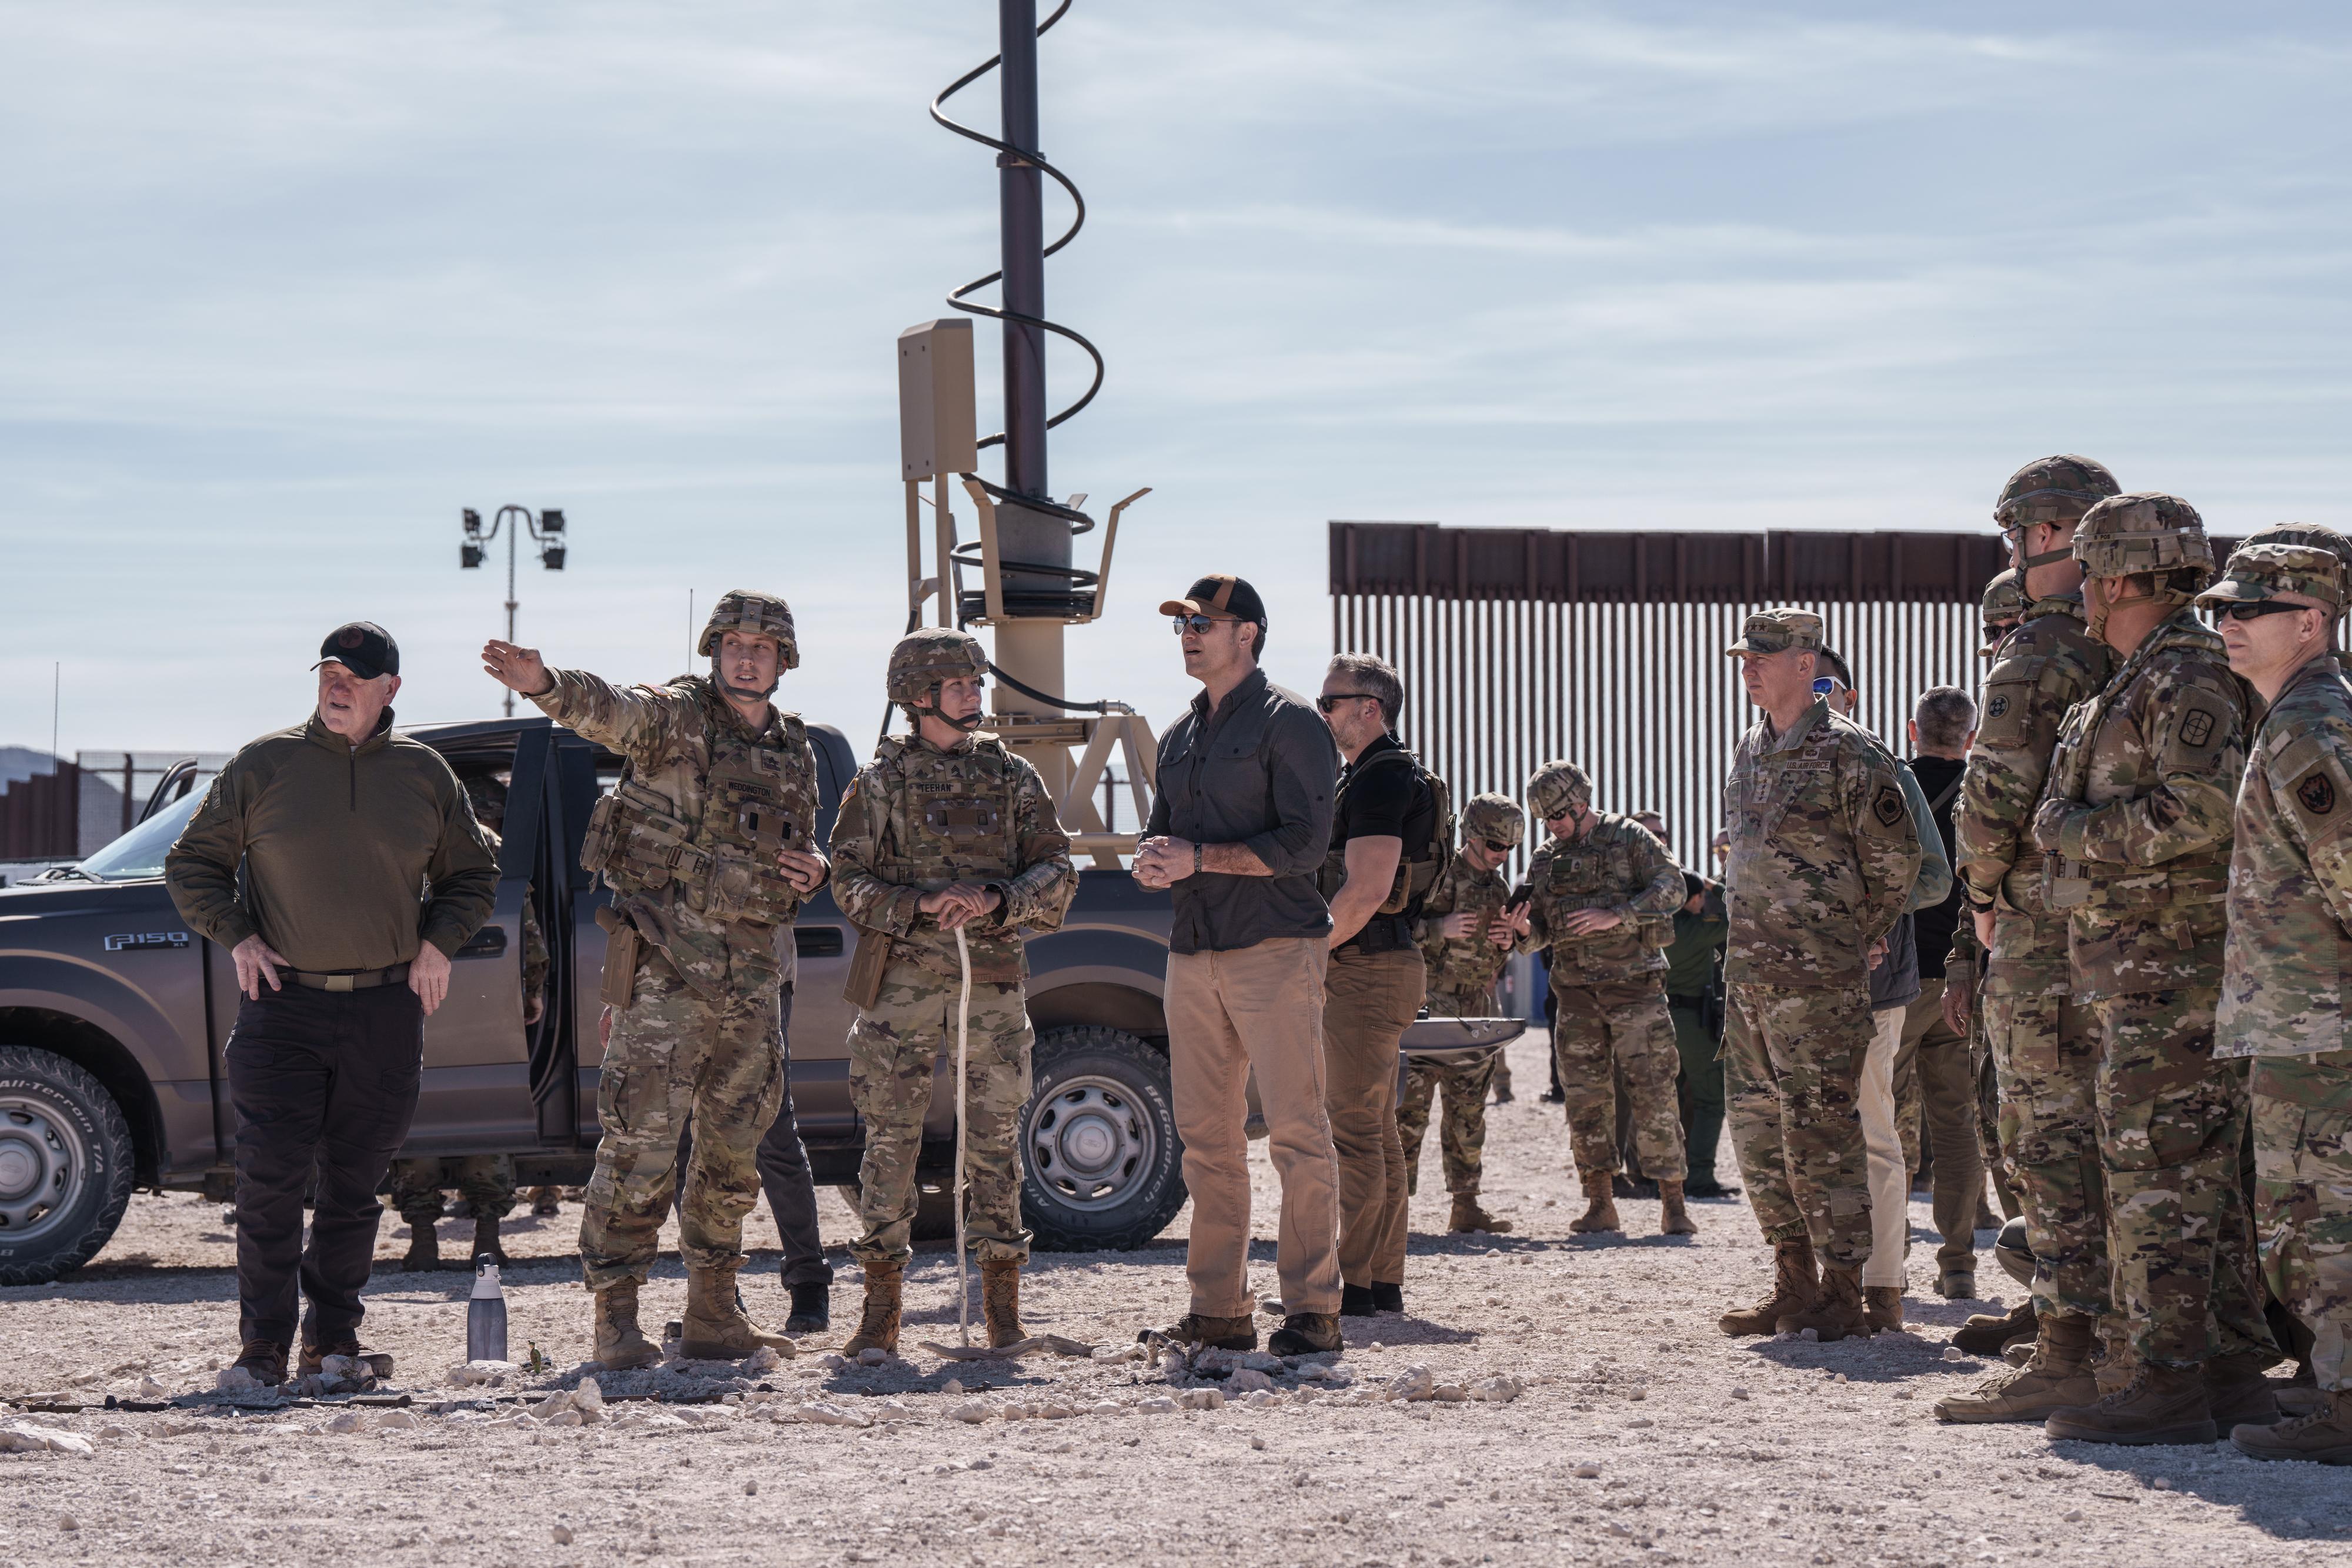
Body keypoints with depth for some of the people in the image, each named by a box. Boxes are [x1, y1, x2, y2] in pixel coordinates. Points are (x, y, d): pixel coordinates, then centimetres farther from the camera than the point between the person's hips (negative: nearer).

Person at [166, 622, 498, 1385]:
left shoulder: (423, 773, 8)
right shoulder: (263, 765, 2)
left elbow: (472, 872, 19)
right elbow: (192, 864, 8)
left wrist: (438, 944, 3)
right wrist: (236, 938, -5)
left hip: (386, 1012, 2)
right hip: (283, 1006, -2)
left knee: (355, 1183, 7)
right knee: (271, 1179, -8)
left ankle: (334, 1336, 18)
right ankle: (264, 1345, -1)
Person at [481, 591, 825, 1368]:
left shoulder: (794, 750, 14)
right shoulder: (678, 715, -4)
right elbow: (609, 710, -26)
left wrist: (811, 869, 0)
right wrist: (545, 684, -47)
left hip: (753, 971, 7)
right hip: (668, 962, -6)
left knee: (736, 1145, 12)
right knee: (642, 1138, -9)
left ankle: (714, 1317, 21)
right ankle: (616, 1317, -5)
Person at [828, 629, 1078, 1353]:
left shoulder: (1012, 777, 10)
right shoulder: (882, 781, 4)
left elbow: (1057, 875, 5)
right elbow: (851, 881, 1)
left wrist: (994, 899, -13)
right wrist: (920, 904, -15)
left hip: (992, 977, 2)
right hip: (904, 980, -2)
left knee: (995, 1137, 2)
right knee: (891, 1137, -2)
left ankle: (1003, 1309, 9)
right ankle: (881, 1311, 3)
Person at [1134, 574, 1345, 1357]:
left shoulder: (1289, 721, -3)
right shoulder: (1179, 736, 21)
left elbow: (1304, 843, -12)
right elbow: (1163, 838, 24)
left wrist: (1199, 857, -15)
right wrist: (1154, 862, 0)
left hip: (1275, 948, -7)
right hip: (1194, 953, 7)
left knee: (1296, 1131, -8)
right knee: (1206, 1138, 6)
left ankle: (1312, 1310, -7)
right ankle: (1218, 1311, 10)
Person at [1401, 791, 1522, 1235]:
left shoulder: (1497, 888, 15)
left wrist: (1505, 945, 4)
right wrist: (1441, 928, -21)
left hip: (1476, 1012, 7)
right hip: (1428, 1009, -7)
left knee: (1468, 1111, 8)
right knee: (1410, 1104, -8)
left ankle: (1465, 1205, 12)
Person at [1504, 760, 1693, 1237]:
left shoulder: (1628, 838, 0)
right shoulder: (1544, 860, 13)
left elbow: (1671, 885, -9)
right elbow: (1539, 933, 16)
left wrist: (1617, 915, -19)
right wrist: (1524, 931, -9)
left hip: (1634, 984, -5)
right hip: (1577, 991, 5)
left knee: (1653, 1091, -8)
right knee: (1586, 1097, 2)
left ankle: (1673, 1204, -6)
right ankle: (1600, 1205, 8)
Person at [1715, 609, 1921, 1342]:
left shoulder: (1848, 754, -9)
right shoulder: (1748, 753, 15)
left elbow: (1897, 858, -6)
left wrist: (1860, 939, 1)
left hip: (1820, 979, -8)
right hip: (1749, 974, 8)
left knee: (1820, 1131, -7)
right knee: (1757, 1129, 10)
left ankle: (1842, 1295, -1)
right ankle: (1794, 1286, 18)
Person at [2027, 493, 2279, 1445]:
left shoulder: (2187, 678, -13)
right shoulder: (2139, 686, 19)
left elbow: (2201, 805, -26)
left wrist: (2079, 832, -16)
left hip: (2169, 964, -10)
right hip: (2141, 967, 10)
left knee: (2157, 1175, -10)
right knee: (2200, 1173, 11)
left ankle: (2169, 1386, -10)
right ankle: (2235, 1371, 15)